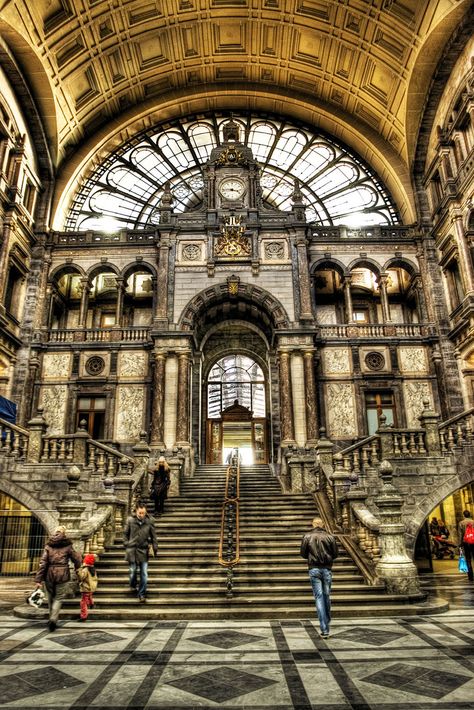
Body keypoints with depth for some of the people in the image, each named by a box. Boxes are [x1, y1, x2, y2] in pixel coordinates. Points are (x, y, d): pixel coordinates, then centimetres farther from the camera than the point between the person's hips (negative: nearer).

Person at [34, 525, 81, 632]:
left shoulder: (48, 546, 5)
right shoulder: (67, 546, 1)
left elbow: (43, 563, -4)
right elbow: (77, 560, 6)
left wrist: (38, 580, -4)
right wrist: (77, 568, 28)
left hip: (49, 575, 2)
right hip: (63, 575, -2)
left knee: (51, 598, 18)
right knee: (58, 599, 6)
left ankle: (53, 619, 25)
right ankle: (53, 619, -12)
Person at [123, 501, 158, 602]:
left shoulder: (149, 522, -4)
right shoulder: (130, 520, -6)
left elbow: (153, 535, 4)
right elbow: (125, 533, 6)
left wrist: (155, 548, 1)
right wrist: (126, 544, 1)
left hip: (144, 550, 0)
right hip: (132, 550, 0)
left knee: (144, 574, 1)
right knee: (132, 571, 11)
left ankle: (142, 594, 14)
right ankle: (133, 586, 41)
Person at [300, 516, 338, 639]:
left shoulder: (307, 536, -3)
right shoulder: (330, 536, 0)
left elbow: (303, 554, 0)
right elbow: (335, 553, 3)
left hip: (314, 569, -1)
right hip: (327, 569, 1)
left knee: (319, 597, 0)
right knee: (327, 596, 16)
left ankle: (324, 630, -4)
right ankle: (327, 622, 31)